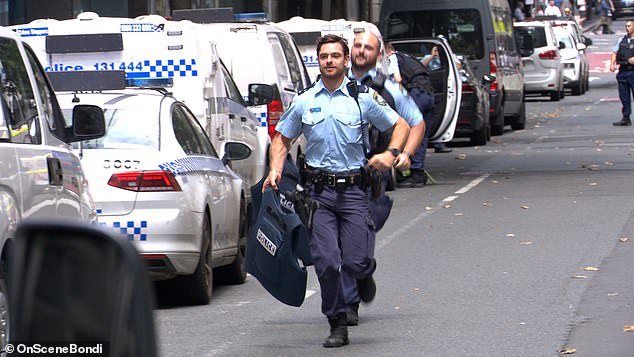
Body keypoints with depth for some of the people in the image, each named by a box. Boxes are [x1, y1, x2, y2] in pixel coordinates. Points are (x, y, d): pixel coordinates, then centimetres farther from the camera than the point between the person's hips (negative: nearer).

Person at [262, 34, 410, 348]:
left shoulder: (363, 98, 2)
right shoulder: (303, 102, 7)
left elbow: (400, 125, 11)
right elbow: (282, 138, 18)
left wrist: (391, 154, -7)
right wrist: (275, 170, 1)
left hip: (353, 189, -1)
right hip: (319, 190, 1)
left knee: (355, 262, -7)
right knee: (326, 263, -6)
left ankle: (365, 274, 31)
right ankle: (338, 325, 6)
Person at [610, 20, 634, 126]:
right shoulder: (621, 40, 16)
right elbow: (614, 52, 13)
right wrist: (612, 64, -3)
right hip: (623, 71, 5)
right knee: (624, 96, 6)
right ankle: (625, 118, 11)